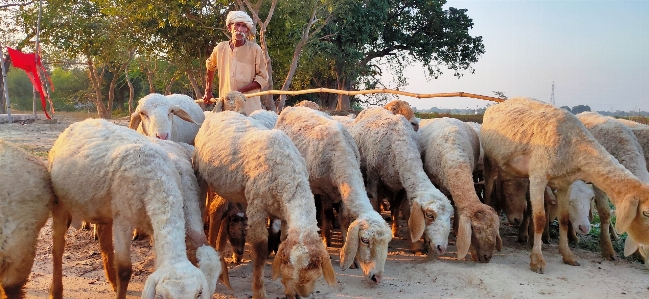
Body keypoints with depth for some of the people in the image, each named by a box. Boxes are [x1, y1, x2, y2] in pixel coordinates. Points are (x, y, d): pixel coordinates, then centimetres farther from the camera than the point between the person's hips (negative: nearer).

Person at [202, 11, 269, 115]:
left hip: (249, 107, -3)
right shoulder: (221, 48, 7)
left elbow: (262, 78, -4)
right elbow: (210, 67, 26)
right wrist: (208, 91, 26)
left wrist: (240, 91, -14)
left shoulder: (254, 49, -3)